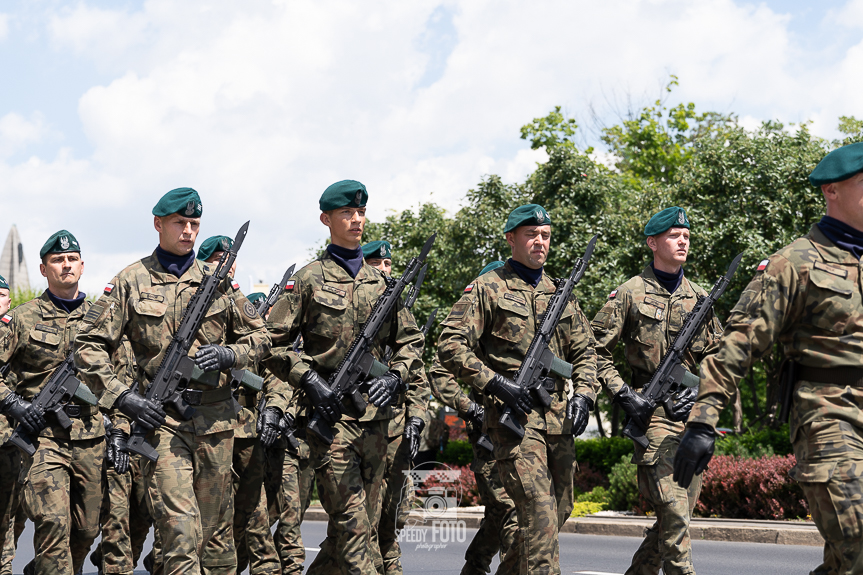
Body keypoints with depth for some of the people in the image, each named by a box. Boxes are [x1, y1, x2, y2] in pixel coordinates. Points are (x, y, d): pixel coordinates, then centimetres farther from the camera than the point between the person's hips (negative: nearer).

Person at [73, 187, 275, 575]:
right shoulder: (131, 281, 3)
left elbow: (259, 338, 16)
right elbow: (89, 347, 2)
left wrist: (227, 355, -5)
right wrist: (121, 397, -10)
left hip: (216, 419, 3)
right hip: (161, 419, -3)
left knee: (216, 529, 9)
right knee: (179, 531, -14)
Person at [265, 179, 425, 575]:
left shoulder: (380, 282, 15)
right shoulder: (309, 280, 2)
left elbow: (411, 342, 18)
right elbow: (272, 343, 2)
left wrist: (395, 378, 0)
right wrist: (308, 379, -11)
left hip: (375, 416, 5)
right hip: (330, 413, -5)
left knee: (366, 524, 8)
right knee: (352, 524, -12)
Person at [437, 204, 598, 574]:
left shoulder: (560, 293, 17)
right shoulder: (487, 288, -1)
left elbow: (584, 351, 21)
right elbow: (451, 346, -7)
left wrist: (584, 395, 3)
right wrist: (496, 383, -16)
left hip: (559, 415, 7)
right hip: (514, 414, -6)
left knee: (560, 509, 12)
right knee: (539, 511, -16)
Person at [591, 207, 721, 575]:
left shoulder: (699, 297, 14)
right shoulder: (629, 293, -1)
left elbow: (717, 355, 17)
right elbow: (595, 350, 0)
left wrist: (698, 390, -1)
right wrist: (623, 395, -9)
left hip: (691, 411, 6)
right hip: (651, 411, -6)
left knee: (679, 513, 9)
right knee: (674, 514, -15)